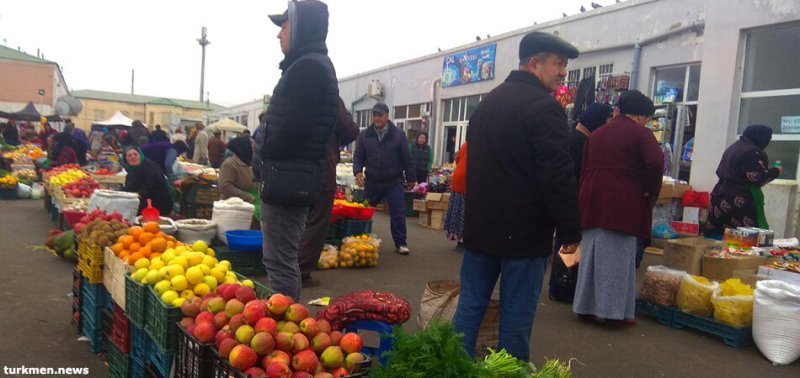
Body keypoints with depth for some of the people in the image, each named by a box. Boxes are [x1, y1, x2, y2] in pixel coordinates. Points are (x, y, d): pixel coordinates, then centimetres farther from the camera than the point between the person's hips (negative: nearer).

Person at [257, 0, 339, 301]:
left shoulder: (307, 67, -14)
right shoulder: (315, 65, 18)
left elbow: (294, 126, -21)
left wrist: (264, 150, -4)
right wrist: (266, 146, 11)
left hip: (288, 176, -11)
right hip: (294, 175, 11)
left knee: (280, 261, -5)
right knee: (284, 258, 18)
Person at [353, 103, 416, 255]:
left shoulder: (398, 134, -2)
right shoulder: (364, 135, 2)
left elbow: (406, 158, 1)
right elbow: (358, 156, 4)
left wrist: (411, 178, 3)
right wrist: (358, 171, -14)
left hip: (394, 182, -2)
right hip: (371, 182, 2)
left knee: (398, 214, -2)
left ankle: (400, 244, 9)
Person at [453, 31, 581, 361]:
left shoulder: (487, 103, 14)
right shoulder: (544, 106, -14)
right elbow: (558, 177, -19)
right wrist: (570, 232, -11)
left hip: (480, 226, 8)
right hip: (524, 232, -7)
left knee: (470, 306, 13)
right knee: (516, 315, 3)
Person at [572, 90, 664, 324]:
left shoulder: (597, 134, 19)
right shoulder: (640, 133, -1)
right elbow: (656, 164, -16)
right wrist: (648, 191, -1)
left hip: (592, 202, 6)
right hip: (622, 203, -6)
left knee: (591, 254, 11)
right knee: (618, 257, 1)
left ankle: (586, 306, 16)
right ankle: (615, 310, 5)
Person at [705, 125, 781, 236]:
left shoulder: (733, 147, 16)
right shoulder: (751, 152, -12)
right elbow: (758, 177, -17)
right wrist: (776, 171, 0)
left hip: (722, 196, 9)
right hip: (738, 202, -9)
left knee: (717, 236, 7)